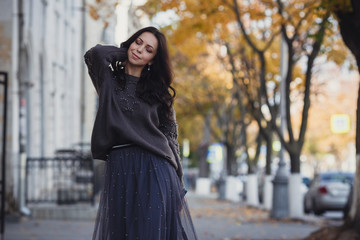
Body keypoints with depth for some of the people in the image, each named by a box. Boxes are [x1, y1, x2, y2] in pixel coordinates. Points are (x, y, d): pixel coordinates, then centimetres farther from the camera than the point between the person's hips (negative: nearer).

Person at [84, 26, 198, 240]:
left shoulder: (158, 90, 10)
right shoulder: (109, 80, 11)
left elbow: (170, 136, 8)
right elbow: (95, 53, -9)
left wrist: (178, 184, 1)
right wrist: (125, 53, 10)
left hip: (155, 172, 0)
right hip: (119, 173, 1)